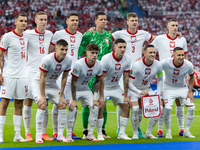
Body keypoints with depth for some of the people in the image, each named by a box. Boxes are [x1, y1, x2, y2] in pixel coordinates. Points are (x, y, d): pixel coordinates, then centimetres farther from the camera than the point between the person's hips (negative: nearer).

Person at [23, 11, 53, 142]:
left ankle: (44, 132, 11)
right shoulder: (28, 34, -6)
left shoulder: (49, 34, 9)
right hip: (31, 71, -4)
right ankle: (27, 133, 8)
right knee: (28, 101, 0)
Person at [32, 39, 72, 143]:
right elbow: (42, 78, -25)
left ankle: (60, 135, 2)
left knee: (62, 105, -6)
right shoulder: (47, 59, -31)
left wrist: (61, 95, -5)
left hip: (52, 84, 5)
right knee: (42, 105, -22)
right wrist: (42, 96, -23)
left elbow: (64, 78, -5)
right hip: (38, 83, -5)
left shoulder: (68, 60, -15)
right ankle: (38, 136, -15)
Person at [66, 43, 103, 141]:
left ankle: (90, 134, 2)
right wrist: (74, 100, -24)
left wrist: (95, 99, -5)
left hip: (84, 88, 5)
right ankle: (68, 135, -9)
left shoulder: (98, 65, -14)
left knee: (95, 107, -10)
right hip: (71, 88, -5)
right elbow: (73, 82, -23)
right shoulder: (79, 64, -30)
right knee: (73, 109, -23)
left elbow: (97, 82, -1)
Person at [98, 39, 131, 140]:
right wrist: (101, 96, -25)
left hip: (115, 87, 5)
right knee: (100, 107, -21)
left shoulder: (127, 59, -11)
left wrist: (126, 96, -5)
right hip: (103, 87, -5)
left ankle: (122, 133, 5)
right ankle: (99, 134, -10)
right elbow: (101, 78, -23)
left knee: (126, 106, -3)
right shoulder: (106, 59, -26)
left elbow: (126, 78, -5)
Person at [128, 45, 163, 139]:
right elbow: (129, 83, -23)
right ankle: (135, 133, -8)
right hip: (134, 89, -5)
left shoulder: (158, 65, -14)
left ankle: (148, 133, 5)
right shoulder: (136, 65, -29)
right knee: (135, 108, -28)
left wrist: (158, 94, -5)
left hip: (147, 89, 5)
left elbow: (160, 80, 4)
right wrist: (140, 92, -35)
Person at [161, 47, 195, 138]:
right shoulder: (165, 63, -27)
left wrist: (190, 92, -3)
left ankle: (186, 131, 10)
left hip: (182, 88, 3)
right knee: (168, 108, -22)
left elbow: (191, 77, 0)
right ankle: (168, 131, -1)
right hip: (169, 88, -3)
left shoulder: (189, 65, -20)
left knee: (191, 108, -8)